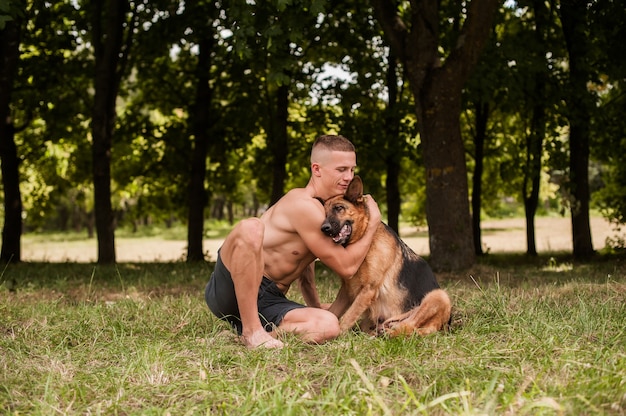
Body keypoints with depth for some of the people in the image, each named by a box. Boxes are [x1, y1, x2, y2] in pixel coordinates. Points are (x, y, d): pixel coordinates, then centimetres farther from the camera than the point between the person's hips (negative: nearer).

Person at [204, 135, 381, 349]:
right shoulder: (303, 205, -15)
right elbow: (346, 267, -12)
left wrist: (315, 306, 20)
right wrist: (374, 221, -3)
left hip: (266, 301, 7)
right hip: (229, 290, -7)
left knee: (328, 326, -22)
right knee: (250, 227, -39)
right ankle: (251, 331, -30)